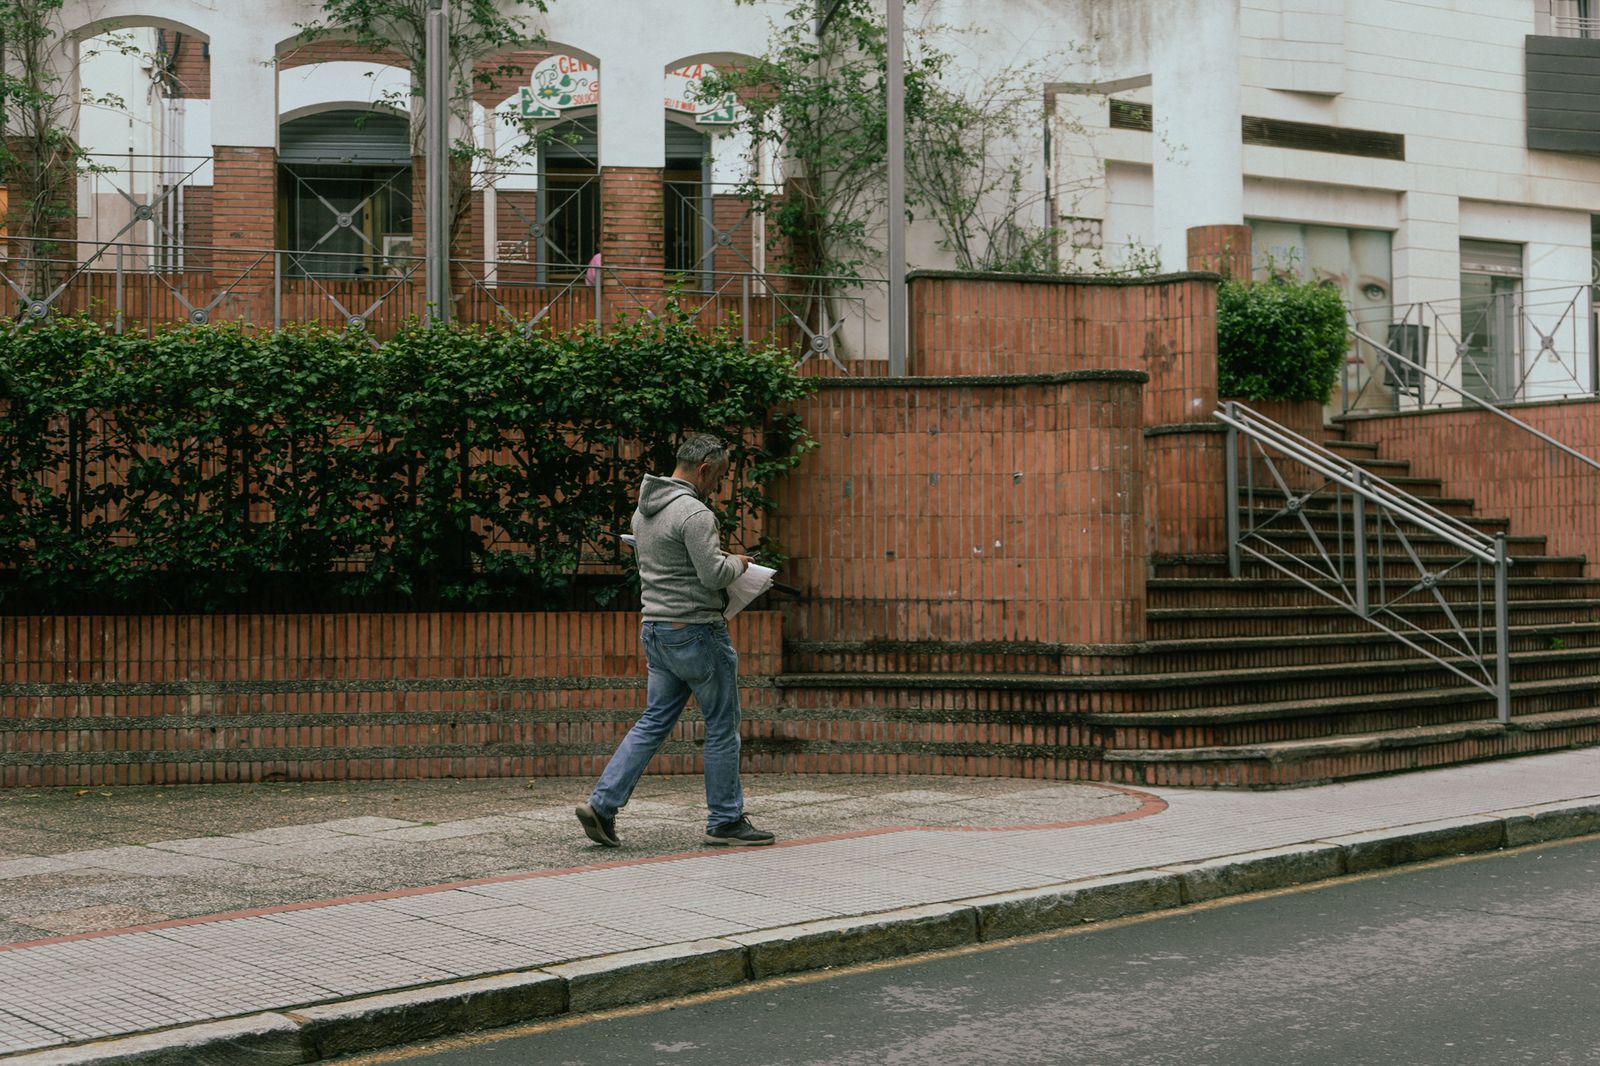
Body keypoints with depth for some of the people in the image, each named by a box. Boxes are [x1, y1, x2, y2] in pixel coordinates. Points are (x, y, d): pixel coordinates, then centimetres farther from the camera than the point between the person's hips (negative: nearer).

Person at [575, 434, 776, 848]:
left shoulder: (644, 509, 12)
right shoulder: (694, 512, -18)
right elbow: (713, 574, -22)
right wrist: (738, 563, -1)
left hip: (655, 629, 9)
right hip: (695, 631, -9)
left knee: (653, 723, 11)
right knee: (722, 727, 3)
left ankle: (602, 804, 2)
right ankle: (725, 822, 10)